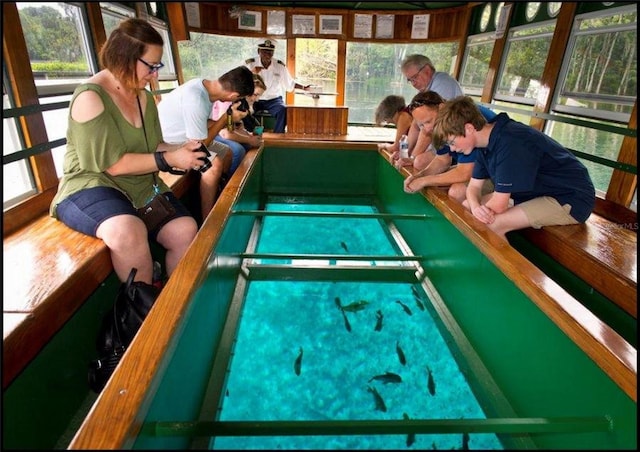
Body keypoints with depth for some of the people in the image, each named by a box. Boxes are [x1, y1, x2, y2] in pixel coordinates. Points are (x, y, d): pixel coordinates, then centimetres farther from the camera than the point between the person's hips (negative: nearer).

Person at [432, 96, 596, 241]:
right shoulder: (488, 141, -3)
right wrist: (475, 207, -19)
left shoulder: (510, 143, -30)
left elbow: (498, 205, -29)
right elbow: (473, 186, 1)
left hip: (572, 199, -9)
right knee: (466, 207, 2)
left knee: (491, 224, -27)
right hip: (538, 192, 9)